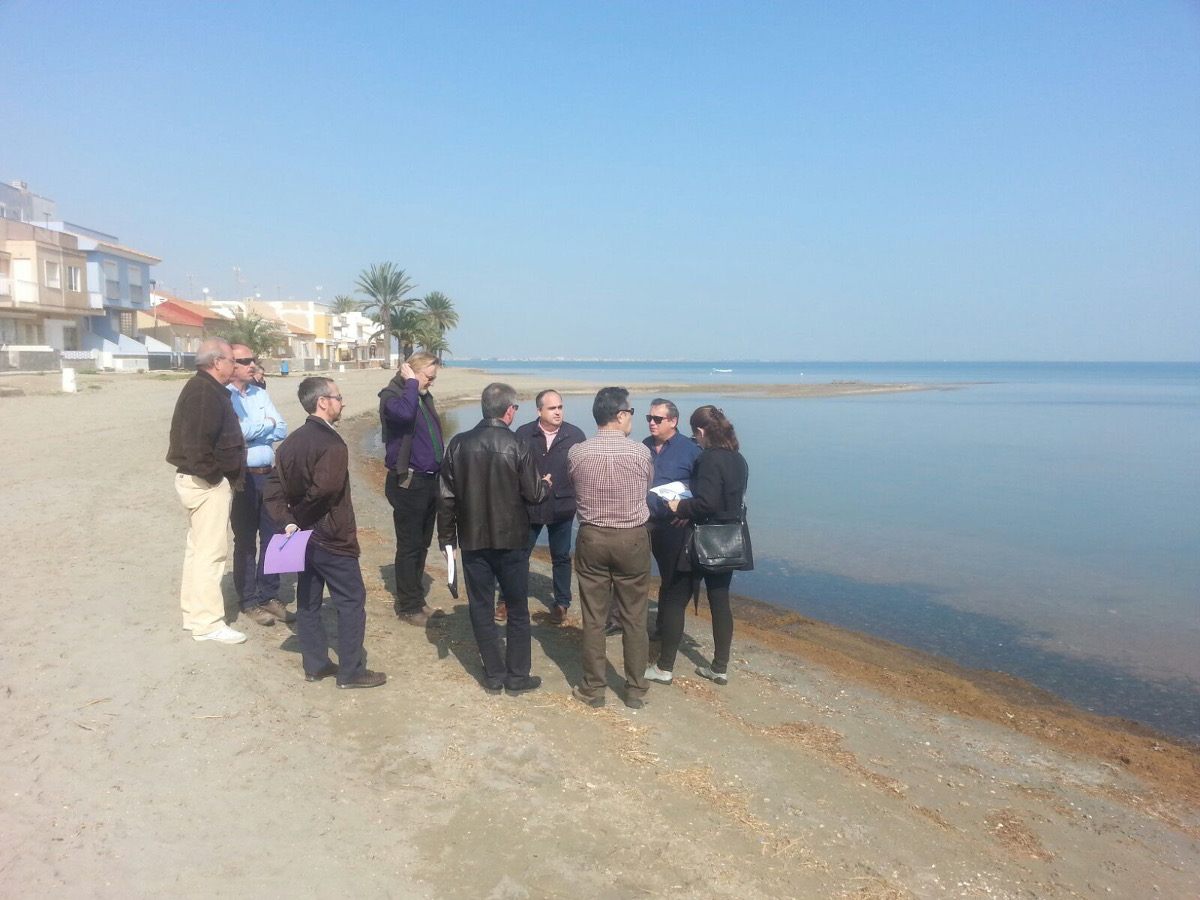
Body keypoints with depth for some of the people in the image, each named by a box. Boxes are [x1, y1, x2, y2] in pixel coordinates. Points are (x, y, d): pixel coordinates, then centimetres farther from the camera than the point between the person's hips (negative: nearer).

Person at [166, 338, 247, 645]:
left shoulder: (205, 388, 16)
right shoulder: (205, 393, -18)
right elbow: (197, 442, -27)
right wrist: (212, 474, -20)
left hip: (199, 480, 11)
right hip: (207, 483, -11)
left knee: (198, 549, 17)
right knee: (210, 552, -6)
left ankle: (194, 613, 28)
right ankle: (208, 623, 0)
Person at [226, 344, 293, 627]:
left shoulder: (260, 393, 11)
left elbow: (282, 430, 4)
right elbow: (233, 433, -20)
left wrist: (250, 430, -10)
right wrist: (266, 425, -5)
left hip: (267, 475, 6)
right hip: (242, 477, -6)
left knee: (273, 536, 9)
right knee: (246, 540, 6)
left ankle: (269, 596, 21)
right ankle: (249, 601, 16)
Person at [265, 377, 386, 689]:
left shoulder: (292, 441, 8)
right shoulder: (332, 443, -19)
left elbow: (274, 488, 5)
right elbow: (322, 490, -27)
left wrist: (288, 520, -3)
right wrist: (300, 517, -10)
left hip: (304, 536, 9)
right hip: (332, 539, -9)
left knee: (308, 601, 14)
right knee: (351, 602, 1)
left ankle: (315, 665, 24)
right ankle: (351, 671, 6)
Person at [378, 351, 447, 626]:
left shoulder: (424, 396, 15)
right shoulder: (392, 395, -9)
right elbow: (403, 413, -34)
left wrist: (440, 473, 18)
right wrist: (411, 383, -19)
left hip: (429, 480, 8)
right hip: (407, 482, -8)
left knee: (422, 545, 14)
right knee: (409, 546, -1)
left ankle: (417, 600, 24)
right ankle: (408, 607, 8)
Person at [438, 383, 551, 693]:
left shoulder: (459, 444, -4)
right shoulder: (518, 447, -13)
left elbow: (447, 496, -1)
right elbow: (533, 494, -8)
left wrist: (447, 537, 7)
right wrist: (546, 483, 15)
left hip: (473, 540, 2)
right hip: (511, 540, -2)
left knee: (481, 608, 12)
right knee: (517, 610, 11)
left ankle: (494, 675, 19)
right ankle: (517, 676, 17)